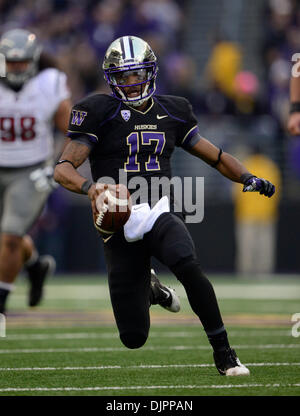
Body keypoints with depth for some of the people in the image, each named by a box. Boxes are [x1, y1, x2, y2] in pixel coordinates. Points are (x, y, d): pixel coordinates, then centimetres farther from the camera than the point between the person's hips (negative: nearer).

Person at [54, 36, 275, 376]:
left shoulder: (172, 112, 9)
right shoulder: (100, 113, -4)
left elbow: (213, 155, 20)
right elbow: (63, 169, -9)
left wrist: (247, 177, 3)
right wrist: (89, 186, -31)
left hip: (161, 215, 1)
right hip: (119, 223, -1)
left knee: (187, 265, -36)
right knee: (134, 338, 0)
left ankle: (223, 352, -22)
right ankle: (150, 293, 38)